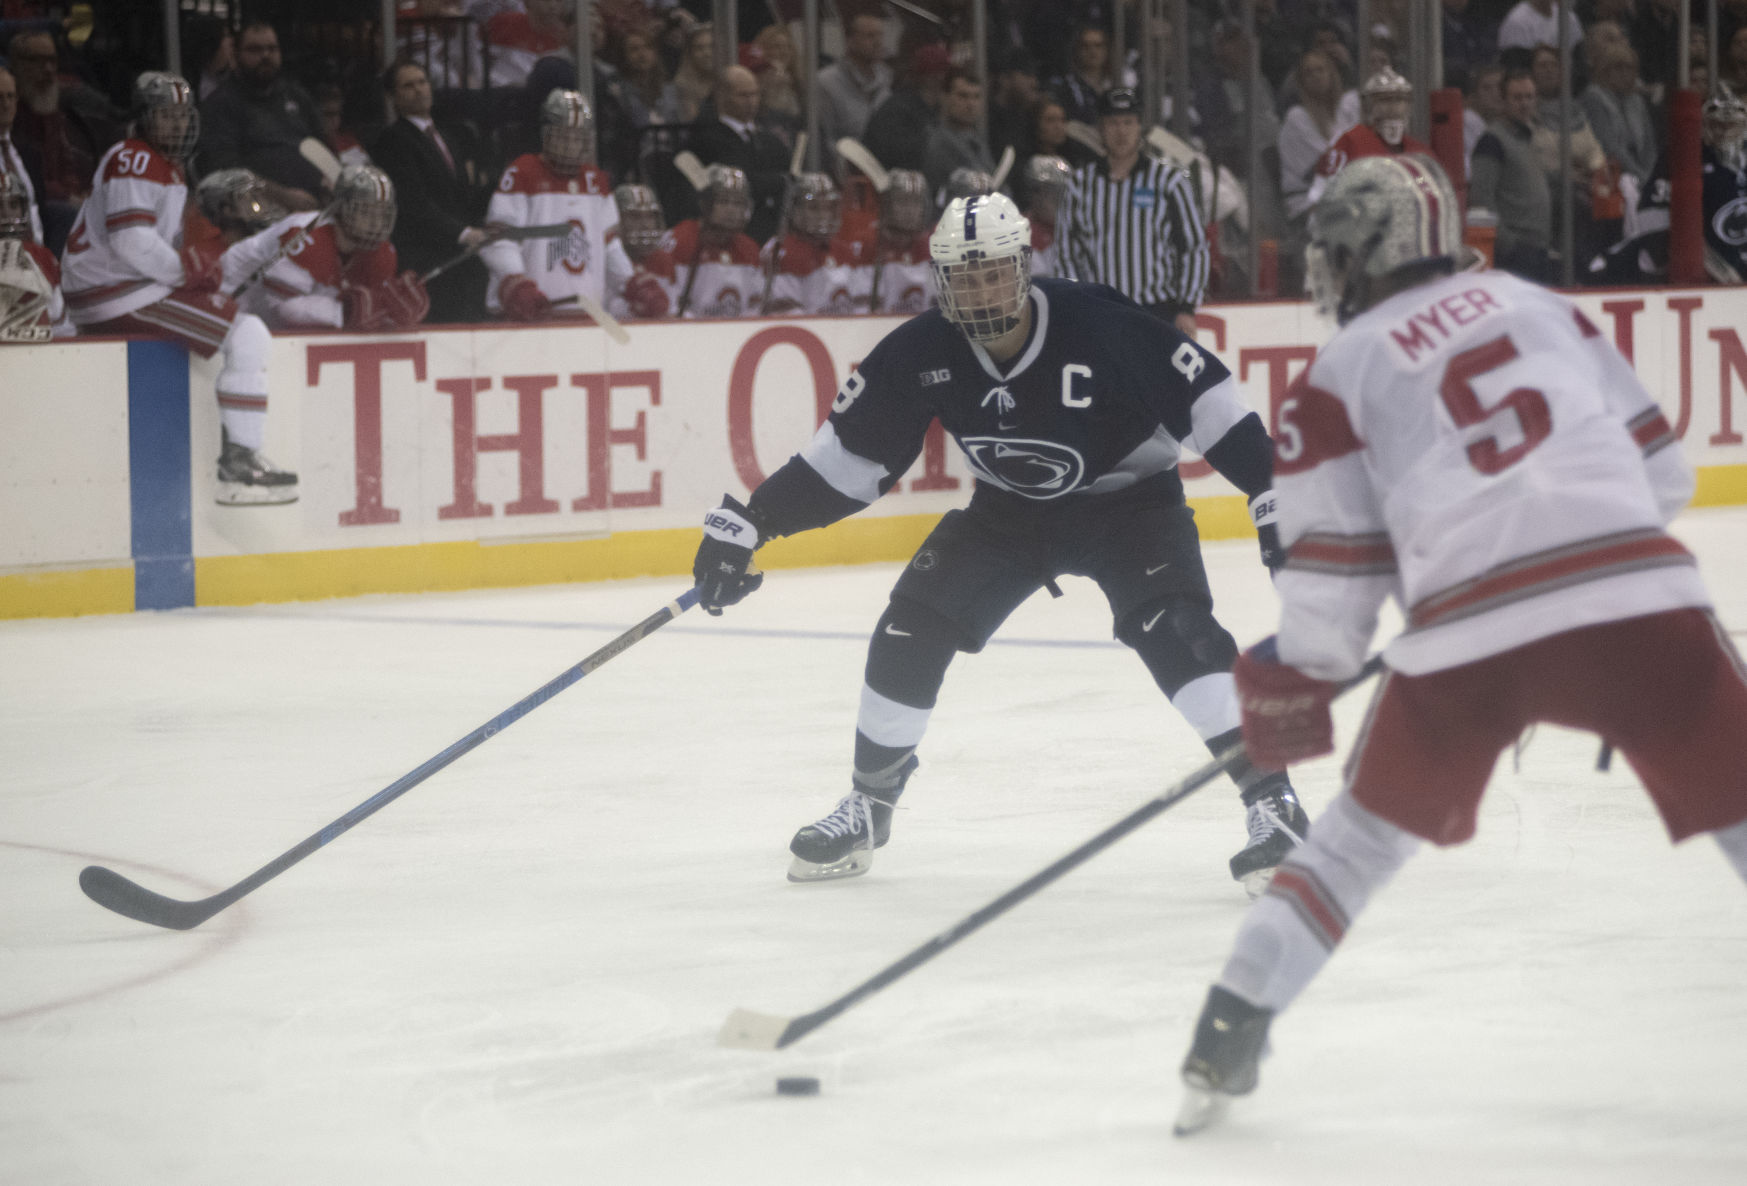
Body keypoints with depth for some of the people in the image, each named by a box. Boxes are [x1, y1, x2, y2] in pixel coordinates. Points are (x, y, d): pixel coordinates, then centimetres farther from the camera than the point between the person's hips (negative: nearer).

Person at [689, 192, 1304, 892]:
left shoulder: (1103, 329, -31)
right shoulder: (921, 354, -19)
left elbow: (1211, 404, -24)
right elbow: (846, 454, -8)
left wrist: (1275, 499, -28)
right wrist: (745, 524, -12)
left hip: (1127, 498, -4)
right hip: (1009, 510, 4)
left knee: (1175, 633, -26)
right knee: (912, 631, -5)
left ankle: (1270, 801, -20)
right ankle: (868, 807, 15)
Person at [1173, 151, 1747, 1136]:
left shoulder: (1343, 372, 11)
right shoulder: (1538, 305, 20)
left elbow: (1333, 571, 10)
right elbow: (1659, 465, 18)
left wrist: (1296, 686, 25)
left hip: (1471, 630, -1)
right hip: (1637, 591, 1)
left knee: (1369, 828, 19)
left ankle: (1231, 1031, 18)